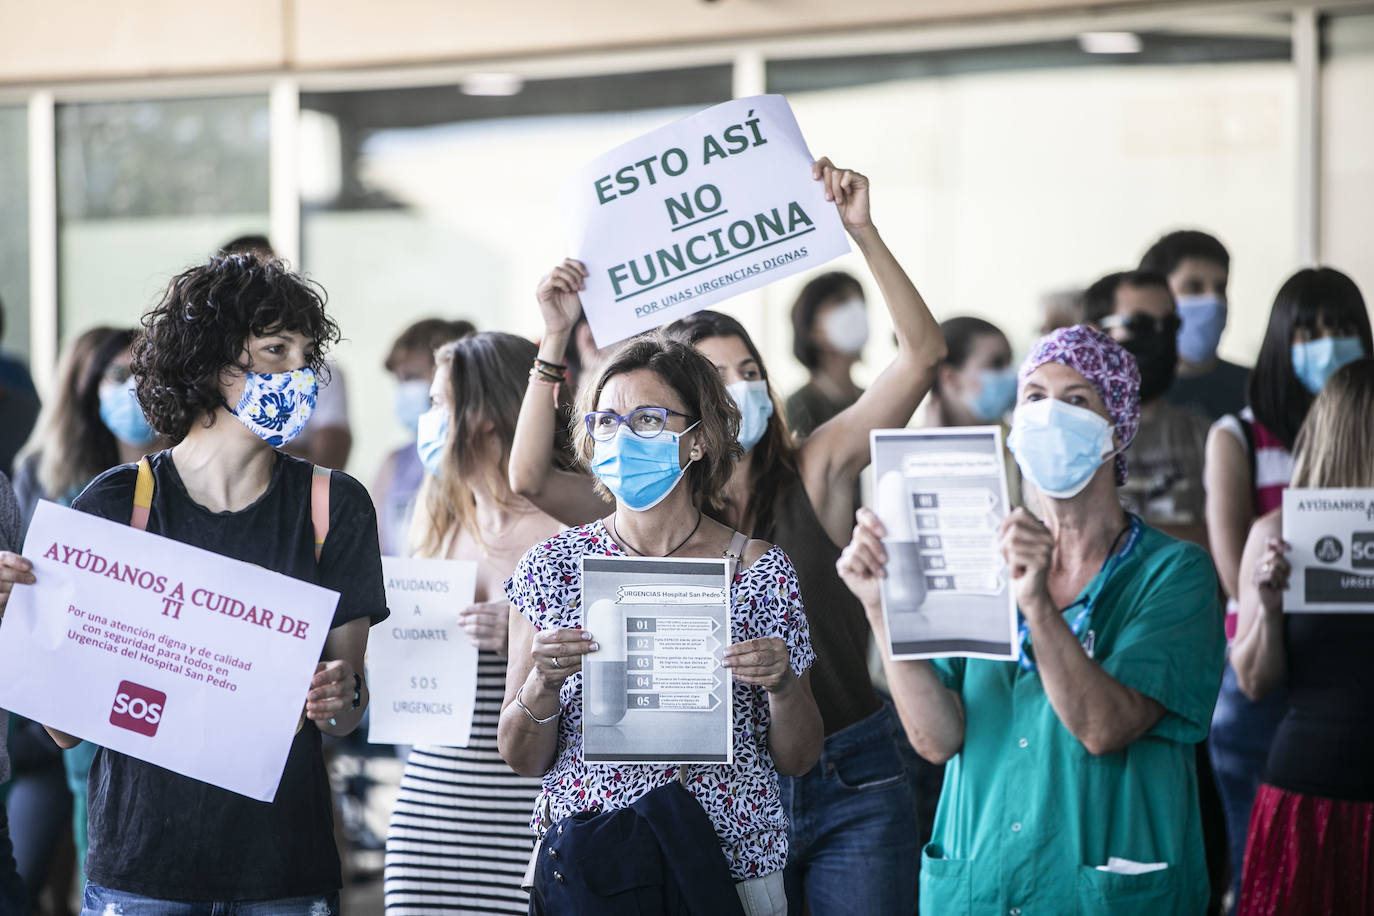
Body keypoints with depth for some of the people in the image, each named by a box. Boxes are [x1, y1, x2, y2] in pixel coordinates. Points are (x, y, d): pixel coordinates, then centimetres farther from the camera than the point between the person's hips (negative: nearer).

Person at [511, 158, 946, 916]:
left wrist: (862, 233, -16)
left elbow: (923, 352, -6)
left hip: (852, 786, -1)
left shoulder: (815, 471, 2)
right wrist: (555, 338, -15)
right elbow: (529, 480, -10)